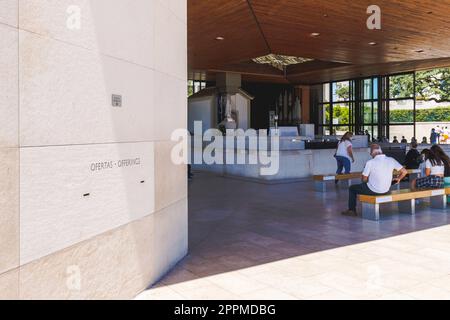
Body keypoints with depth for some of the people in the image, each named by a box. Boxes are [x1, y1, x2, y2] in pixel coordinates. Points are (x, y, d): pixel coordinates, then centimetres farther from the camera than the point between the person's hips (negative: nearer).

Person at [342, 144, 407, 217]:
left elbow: (364, 179, -12)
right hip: (386, 191, 6)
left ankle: (352, 210, 25)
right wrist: (398, 179, 16)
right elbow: (404, 172, -3)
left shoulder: (370, 162, -18)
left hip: (373, 191, -5)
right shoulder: (391, 160, -6)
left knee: (352, 188, 18)